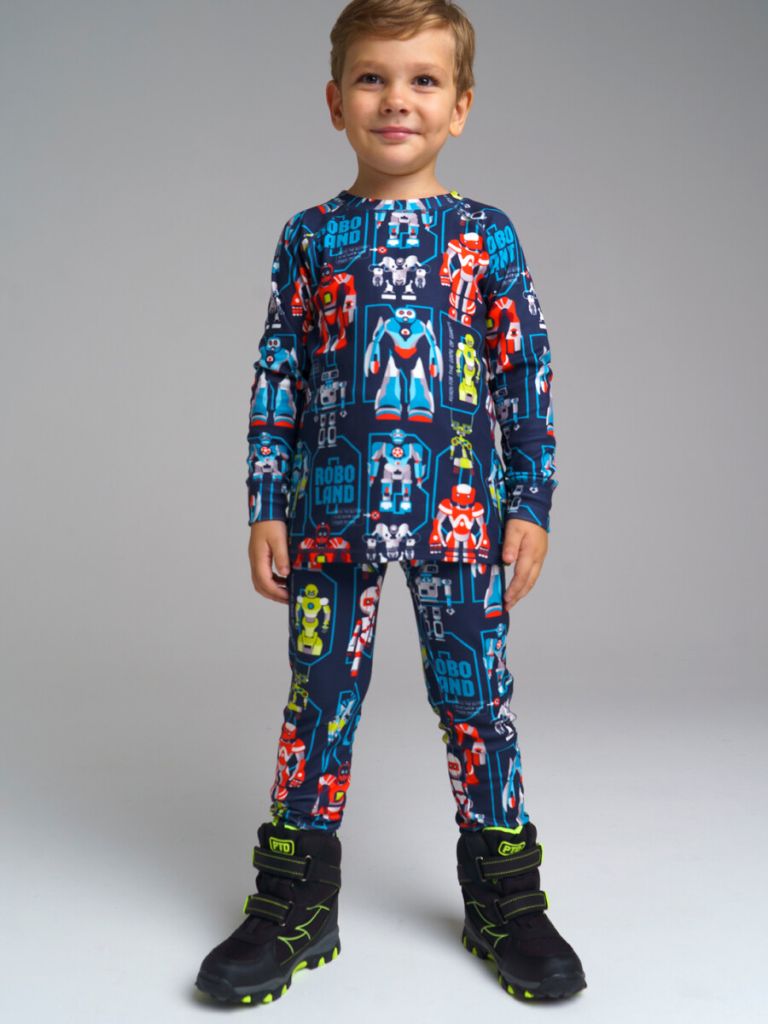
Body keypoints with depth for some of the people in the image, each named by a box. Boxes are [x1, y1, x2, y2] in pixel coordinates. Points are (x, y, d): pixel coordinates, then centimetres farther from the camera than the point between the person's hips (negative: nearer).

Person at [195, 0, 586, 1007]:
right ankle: (297, 904, 23)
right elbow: (276, 378, 7)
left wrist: (530, 505, 0)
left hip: (461, 511, -1)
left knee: (476, 700, 7)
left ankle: (504, 896, 25)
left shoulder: (487, 235, 3)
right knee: (318, 699, 8)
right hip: (331, 511, 1)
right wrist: (265, 507, 2)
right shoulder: (311, 237, 6)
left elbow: (528, 376, 4)